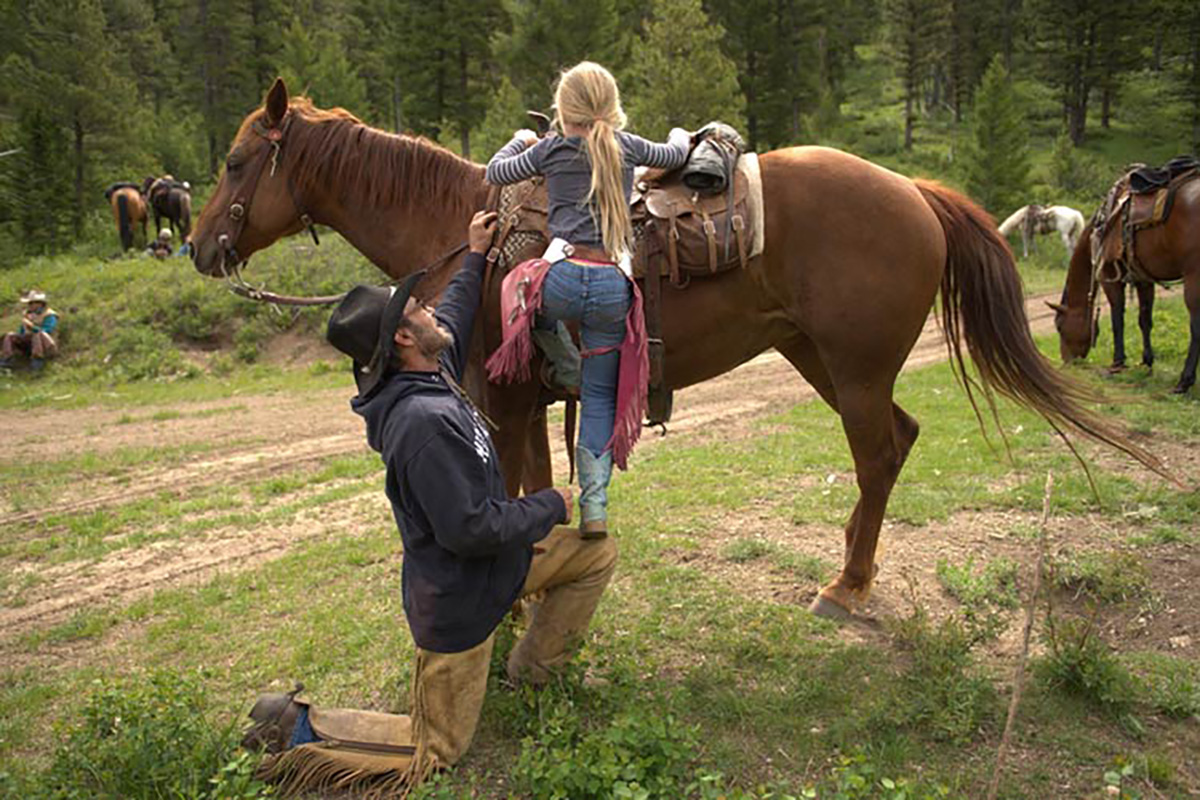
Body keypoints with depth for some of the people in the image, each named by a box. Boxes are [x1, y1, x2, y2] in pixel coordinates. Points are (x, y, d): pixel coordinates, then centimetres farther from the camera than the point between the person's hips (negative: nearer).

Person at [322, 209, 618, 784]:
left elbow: (453, 321, 21)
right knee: (434, 756, 6)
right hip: (458, 597, -9)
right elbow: (469, 529, -32)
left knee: (598, 554, 17)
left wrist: (475, 257, 26)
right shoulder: (422, 421, -33)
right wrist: (549, 507, -17)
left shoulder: (430, 371, -3)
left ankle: (532, 670, 28)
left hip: (497, 557, 9)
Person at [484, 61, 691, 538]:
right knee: (601, 395, 10)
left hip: (564, 277, -2)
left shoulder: (550, 149, 10)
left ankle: (565, 366, 33)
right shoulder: (627, 147, 14)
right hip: (614, 286, 2)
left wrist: (519, 142, 44)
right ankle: (594, 506, 6)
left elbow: (495, 172, 24)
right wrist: (680, 138, 56)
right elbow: (675, 157, 33)